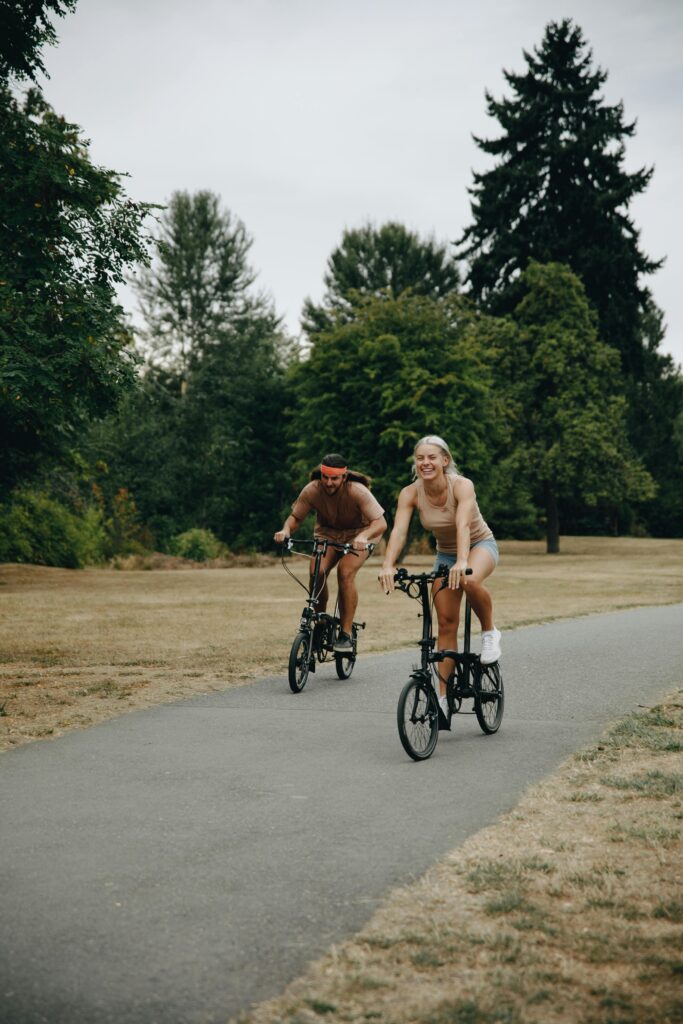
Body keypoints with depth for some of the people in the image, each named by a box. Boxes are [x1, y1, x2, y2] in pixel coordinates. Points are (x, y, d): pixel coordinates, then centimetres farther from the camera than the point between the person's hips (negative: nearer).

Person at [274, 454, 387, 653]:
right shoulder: (312, 490, -22)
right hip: (327, 532, 3)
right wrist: (286, 530, -32)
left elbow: (380, 522, -36)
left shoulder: (357, 491, -30)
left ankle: (346, 633, -18)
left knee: (345, 572, -29)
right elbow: (295, 517, -10)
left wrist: (364, 536, -56)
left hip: (358, 534, -3)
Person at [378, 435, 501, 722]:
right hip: (445, 553, 4)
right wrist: (388, 566, -46)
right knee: (446, 623, -2)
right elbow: (398, 531, -29)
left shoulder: (462, 485, -27)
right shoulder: (410, 493, -17)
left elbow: (463, 525, -42)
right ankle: (443, 696, 4)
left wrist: (462, 562, -58)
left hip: (480, 545, -4)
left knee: (469, 581, -38)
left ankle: (489, 632, -10)